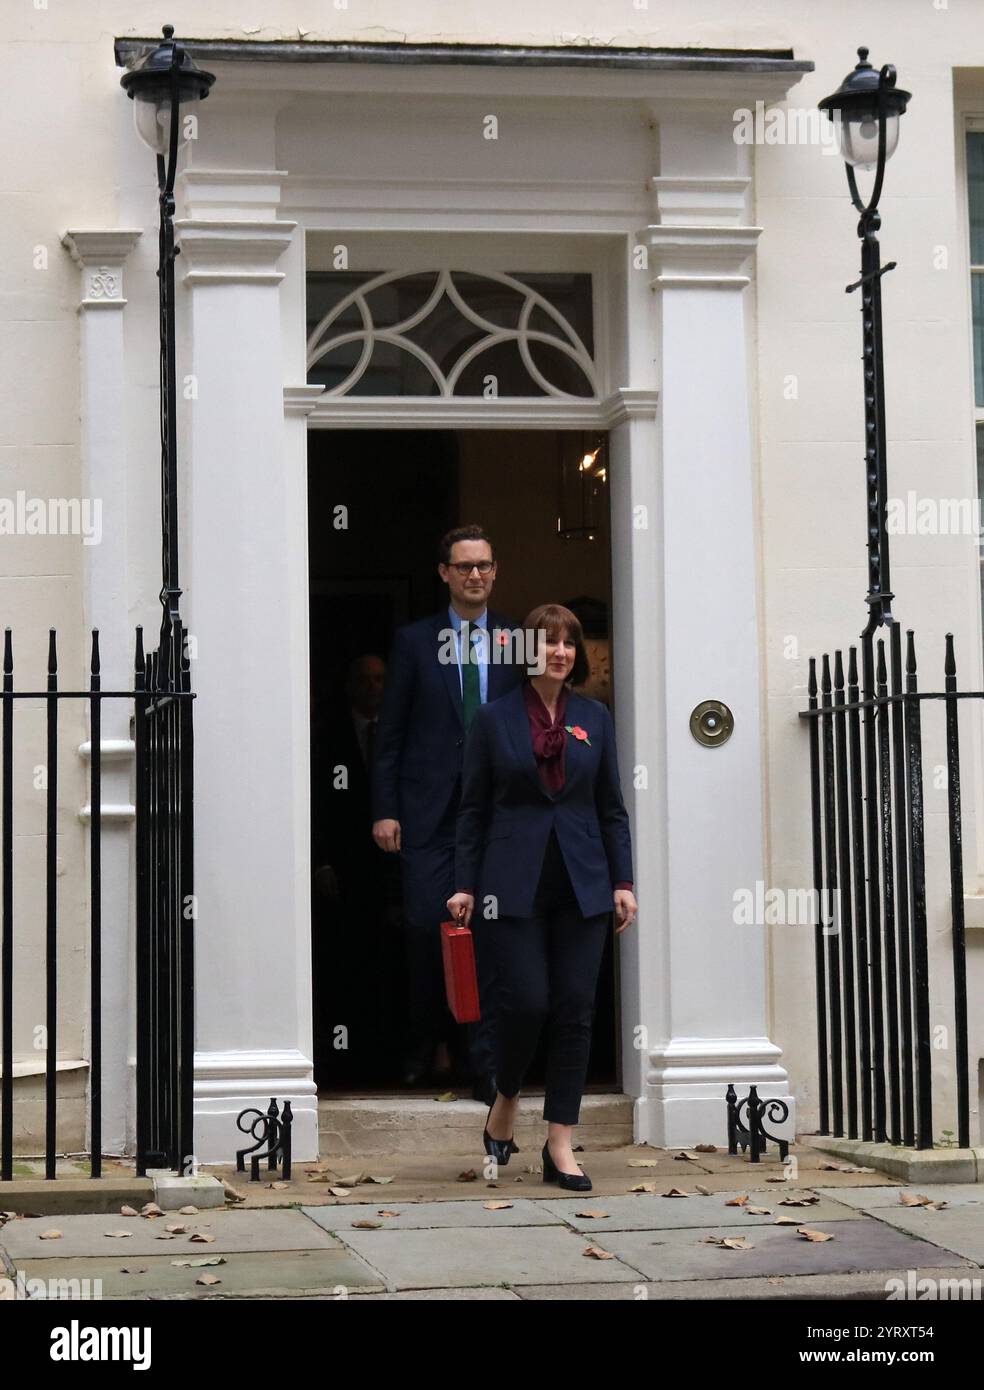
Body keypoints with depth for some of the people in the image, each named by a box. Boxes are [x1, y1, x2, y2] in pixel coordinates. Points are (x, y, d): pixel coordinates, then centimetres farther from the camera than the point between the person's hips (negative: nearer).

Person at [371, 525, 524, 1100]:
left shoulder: (517, 642, 8)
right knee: (426, 924, -3)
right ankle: (426, 1040, 19)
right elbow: (391, 732, 5)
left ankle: (485, 1061, 5)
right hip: (430, 809, -1)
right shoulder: (414, 641, 5)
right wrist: (385, 809, -2)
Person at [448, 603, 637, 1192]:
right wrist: (464, 885, -1)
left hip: (582, 882, 3)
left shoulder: (595, 717, 9)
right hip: (515, 883, -2)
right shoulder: (495, 719, 3)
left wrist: (623, 882, 3)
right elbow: (473, 809, 4)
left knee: (576, 1009, -1)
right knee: (527, 1001, -10)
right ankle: (505, 1101, 19)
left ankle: (561, 1146, 5)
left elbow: (612, 807, 10)